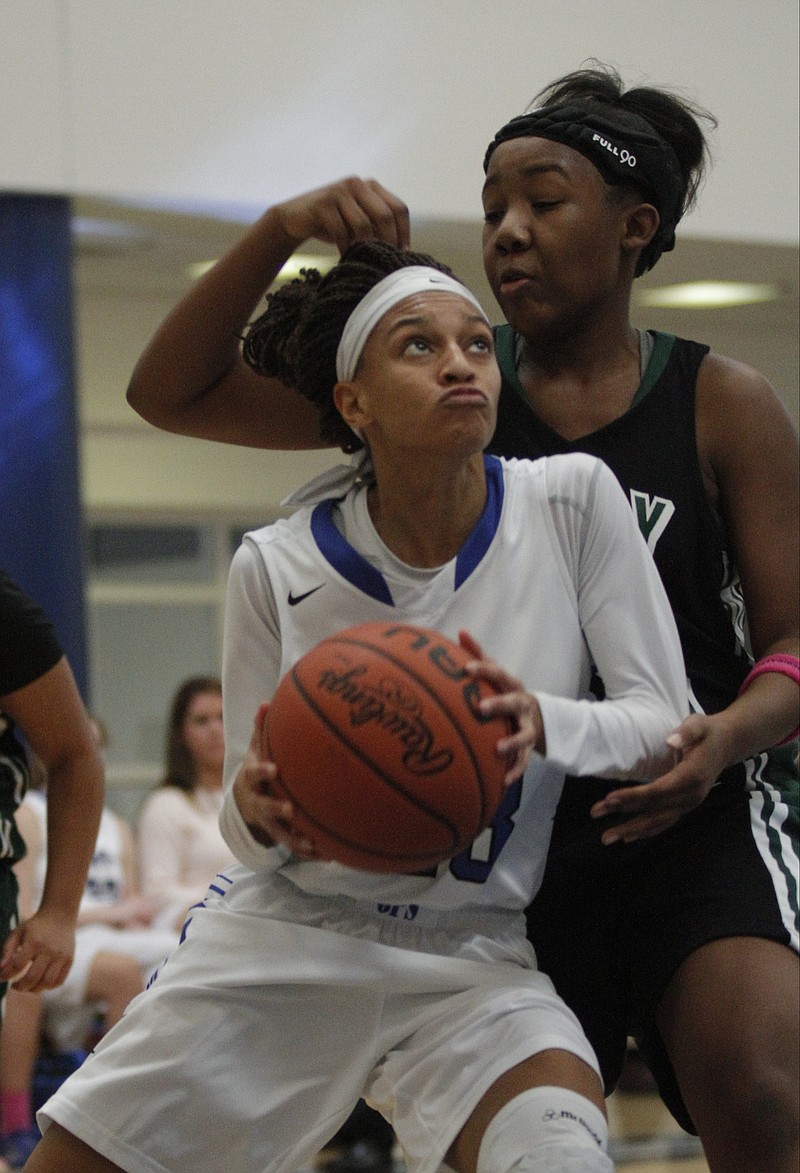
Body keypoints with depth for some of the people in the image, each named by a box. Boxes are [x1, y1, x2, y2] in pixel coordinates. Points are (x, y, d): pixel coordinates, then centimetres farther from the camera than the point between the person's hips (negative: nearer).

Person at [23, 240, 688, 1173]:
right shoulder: (277, 568, -8)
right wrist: (257, 808, -26)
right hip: (280, 942, 2)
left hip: (471, 962, -1)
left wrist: (541, 724, -30)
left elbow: (669, 726, -9)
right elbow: (251, 833, 0)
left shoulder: (573, 502, -9)